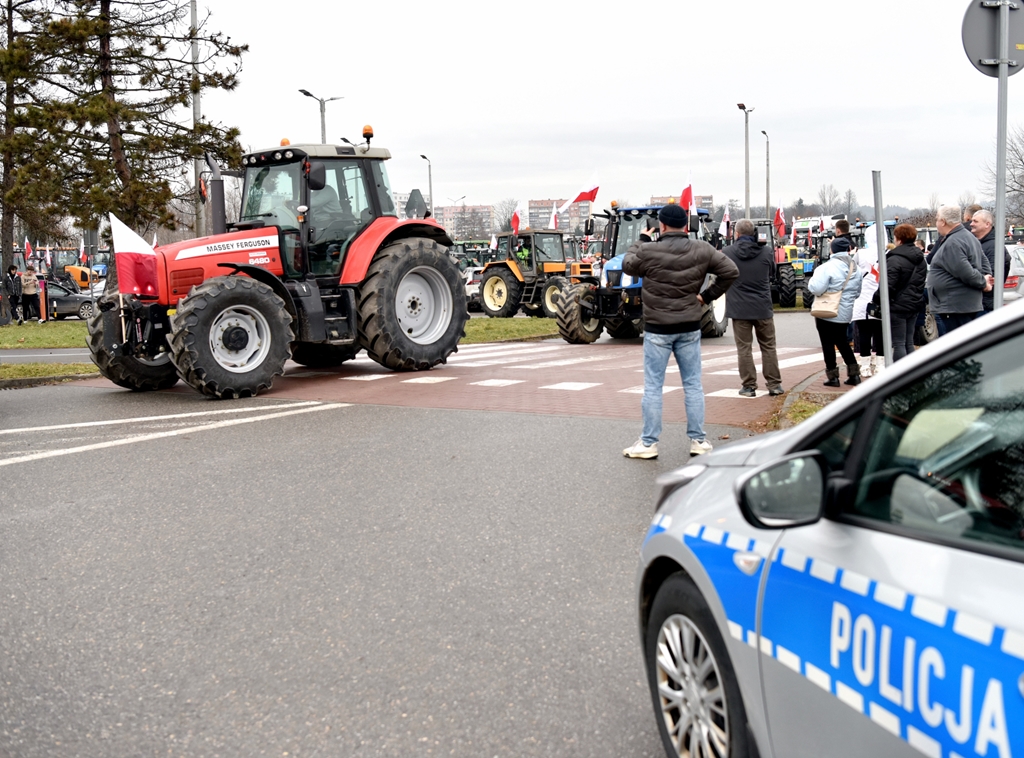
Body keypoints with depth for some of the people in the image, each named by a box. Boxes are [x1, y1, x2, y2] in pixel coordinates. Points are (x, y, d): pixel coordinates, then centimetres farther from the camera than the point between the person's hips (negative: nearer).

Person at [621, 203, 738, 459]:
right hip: (689, 328, 3)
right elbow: (731, 271, 1)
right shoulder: (702, 250, -2)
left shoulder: (649, 251, -13)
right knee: (693, 384, 10)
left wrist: (641, 240, 17)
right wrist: (708, 295, 6)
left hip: (657, 329, -3)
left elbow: (627, 265, 6)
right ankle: (698, 440, 15)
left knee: (653, 386, 4)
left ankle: (648, 443, 8)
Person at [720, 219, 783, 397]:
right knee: (768, 347, 12)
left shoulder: (727, 253, -9)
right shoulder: (766, 251, -4)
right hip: (763, 307, 2)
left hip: (739, 308, -2)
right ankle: (774, 384, 14)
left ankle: (749, 386, 6)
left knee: (744, 348, 5)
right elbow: (771, 274, 11)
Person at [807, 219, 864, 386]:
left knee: (828, 343, 3)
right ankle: (854, 373, 19)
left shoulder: (829, 266, -18)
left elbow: (816, 288, -22)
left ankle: (832, 376, 5)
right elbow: (858, 290, 13)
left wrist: (811, 283, -2)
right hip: (845, 313, 7)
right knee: (842, 341, 20)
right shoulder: (854, 268, 6)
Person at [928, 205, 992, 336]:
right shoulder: (969, 236, 17)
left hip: (953, 309, -11)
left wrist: (982, 283, -10)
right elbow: (984, 261, 22)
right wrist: (986, 277, 4)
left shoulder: (952, 243, -19)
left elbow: (964, 271, -25)